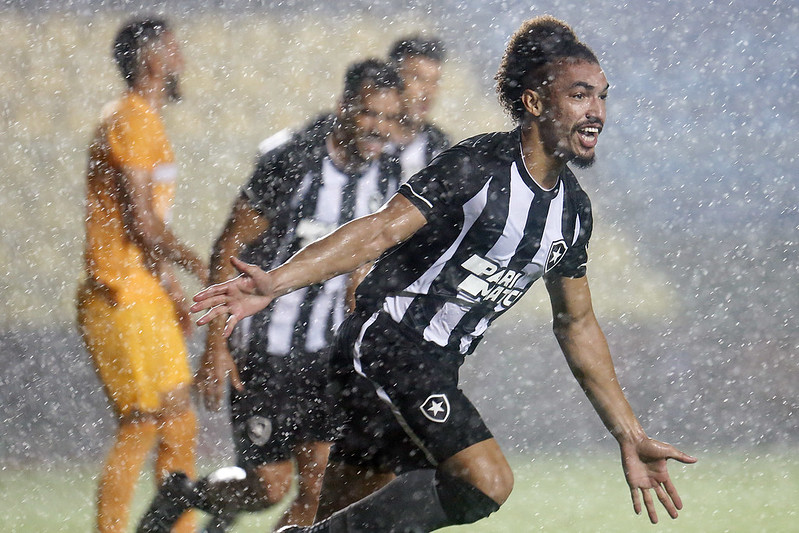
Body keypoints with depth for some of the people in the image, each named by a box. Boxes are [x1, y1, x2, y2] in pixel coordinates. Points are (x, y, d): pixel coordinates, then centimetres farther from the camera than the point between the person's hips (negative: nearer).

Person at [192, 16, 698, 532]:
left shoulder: (574, 209, 11)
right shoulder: (479, 166, -13)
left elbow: (577, 325, 22)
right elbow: (381, 231, -20)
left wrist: (631, 437, 22)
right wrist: (275, 282, -32)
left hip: (435, 368, 9)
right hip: (384, 344, -9)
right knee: (486, 479, -23)